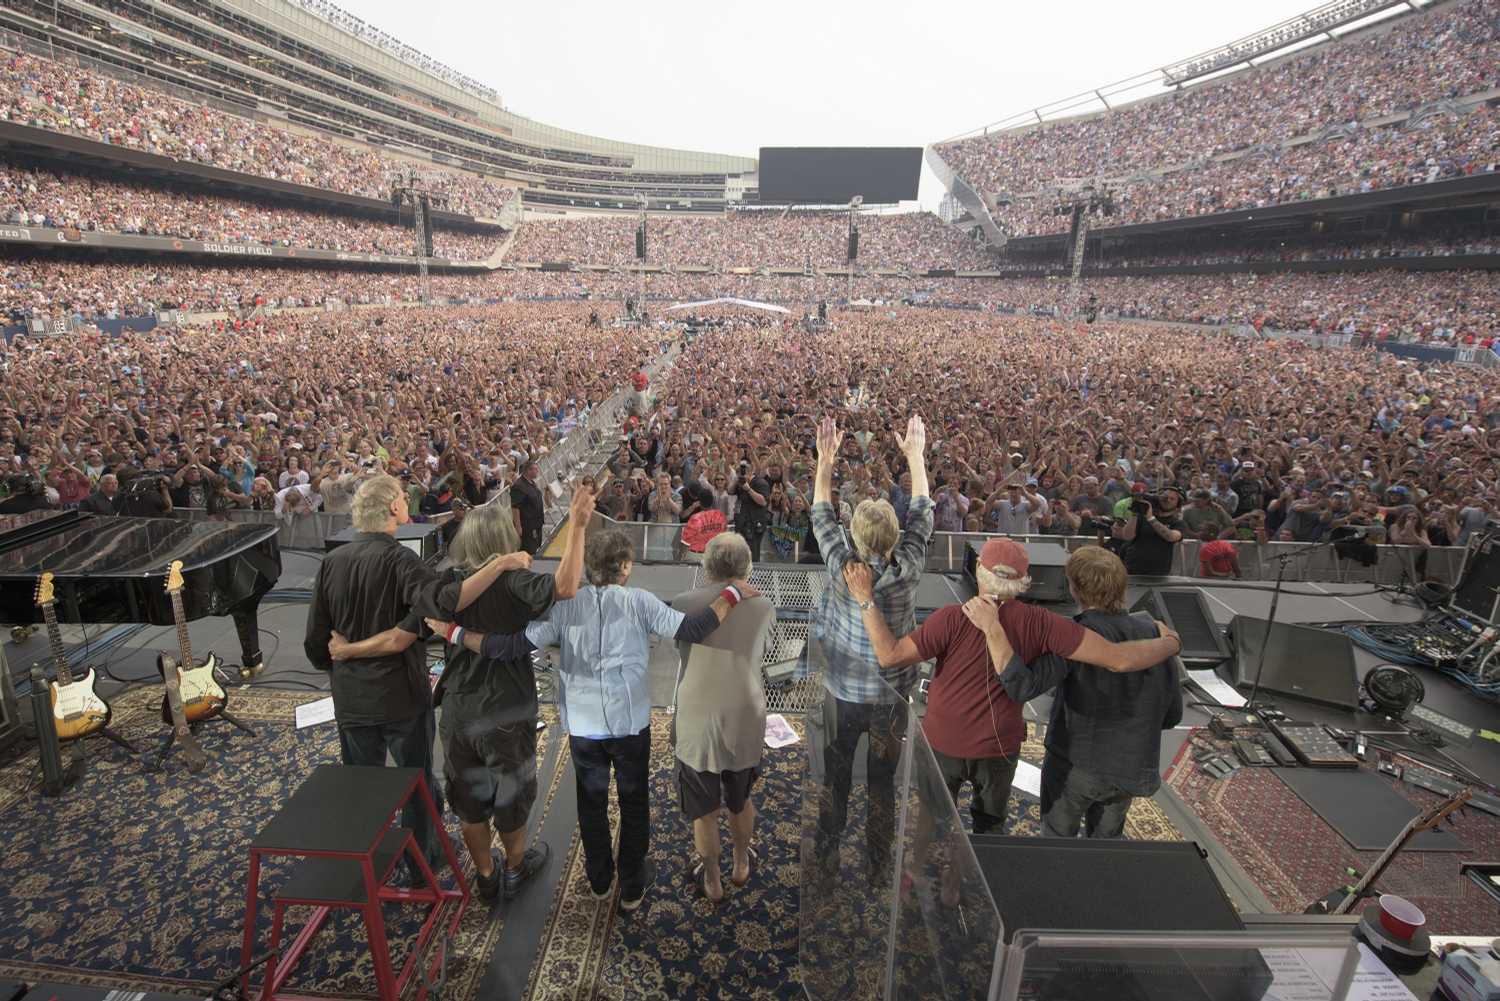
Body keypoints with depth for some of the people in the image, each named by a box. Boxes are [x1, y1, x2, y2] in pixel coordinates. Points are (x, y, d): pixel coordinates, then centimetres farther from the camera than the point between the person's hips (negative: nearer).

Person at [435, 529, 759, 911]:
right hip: (630, 723, -2)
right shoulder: (640, 601, -14)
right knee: (634, 804, 19)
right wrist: (731, 594, -9)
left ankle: (599, 880, 42)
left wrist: (455, 632, -4)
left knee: (591, 803, 23)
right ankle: (632, 887, 35)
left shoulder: (565, 606, -9)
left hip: (583, 725, 2)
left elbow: (515, 646, -14)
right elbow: (692, 630, -19)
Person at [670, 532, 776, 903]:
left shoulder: (683, 603, -11)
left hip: (696, 722, -1)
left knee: (703, 809, 18)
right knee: (741, 801, 26)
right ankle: (741, 865, 47)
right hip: (745, 720, 2)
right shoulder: (764, 606, -8)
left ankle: (711, 881, 36)